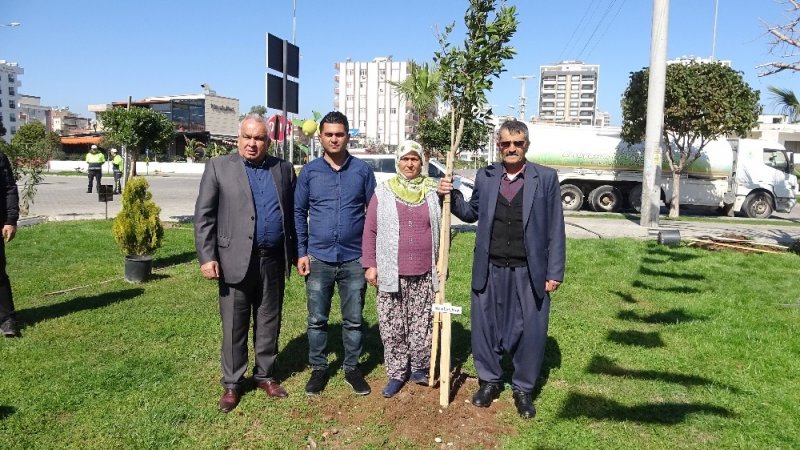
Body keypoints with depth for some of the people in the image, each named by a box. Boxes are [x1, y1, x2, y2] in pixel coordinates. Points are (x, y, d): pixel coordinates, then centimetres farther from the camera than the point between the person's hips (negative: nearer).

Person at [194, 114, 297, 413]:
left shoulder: (283, 169, 9)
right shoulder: (218, 167, 1)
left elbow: (292, 214, 11)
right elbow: (203, 216, -2)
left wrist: (294, 254, 9)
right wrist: (207, 257, -10)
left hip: (273, 262, 3)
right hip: (236, 260, -2)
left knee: (269, 323, 13)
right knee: (234, 327, 7)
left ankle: (264, 375, 30)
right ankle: (232, 383, 22)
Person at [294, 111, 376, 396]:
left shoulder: (362, 170, 0)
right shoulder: (309, 171, 2)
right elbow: (299, 213, 6)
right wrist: (301, 252, 0)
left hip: (354, 259, 0)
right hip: (318, 259, 1)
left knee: (354, 320, 10)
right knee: (317, 320, 10)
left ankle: (352, 368, 27)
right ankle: (318, 368, 27)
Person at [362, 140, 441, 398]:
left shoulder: (433, 193, 6)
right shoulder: (383, 193, 2)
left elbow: (441, 230, 10)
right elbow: (370, 231, 3)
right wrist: (370, 265, -2)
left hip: (425, 274, 1)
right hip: (391, 273, -1)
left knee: (422, 326, 8)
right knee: (392, 327, 6)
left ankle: (419, 368, 28)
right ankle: (396, 373, 22)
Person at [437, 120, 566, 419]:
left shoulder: (546, 178, -2)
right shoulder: (485, 176, 6)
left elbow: (555, 229, -2)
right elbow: (472, 214, 16)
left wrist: (555, 272, -5)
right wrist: (452, 196, -2)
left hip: (529, 271, -2)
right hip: (490, 269, 2)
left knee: (530, 330, 6)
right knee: (485, 326, 11)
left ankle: (523, 388, 26)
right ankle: (489, 380, 32)